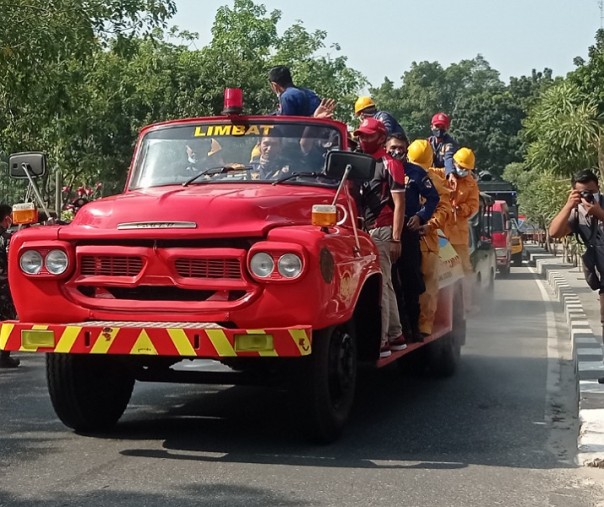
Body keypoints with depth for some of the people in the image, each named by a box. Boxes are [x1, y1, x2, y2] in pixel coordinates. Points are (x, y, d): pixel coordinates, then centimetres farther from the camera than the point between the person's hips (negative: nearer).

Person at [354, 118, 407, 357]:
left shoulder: (390, 164, -6)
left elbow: (399, 204, -11)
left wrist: (395, 239, -17)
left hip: (382, 231, -9)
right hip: (366, 230, 9)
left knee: (378, 286, -13)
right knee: (385, 285, 15)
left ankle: (380, 341, -13)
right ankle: (396, 336, 23)